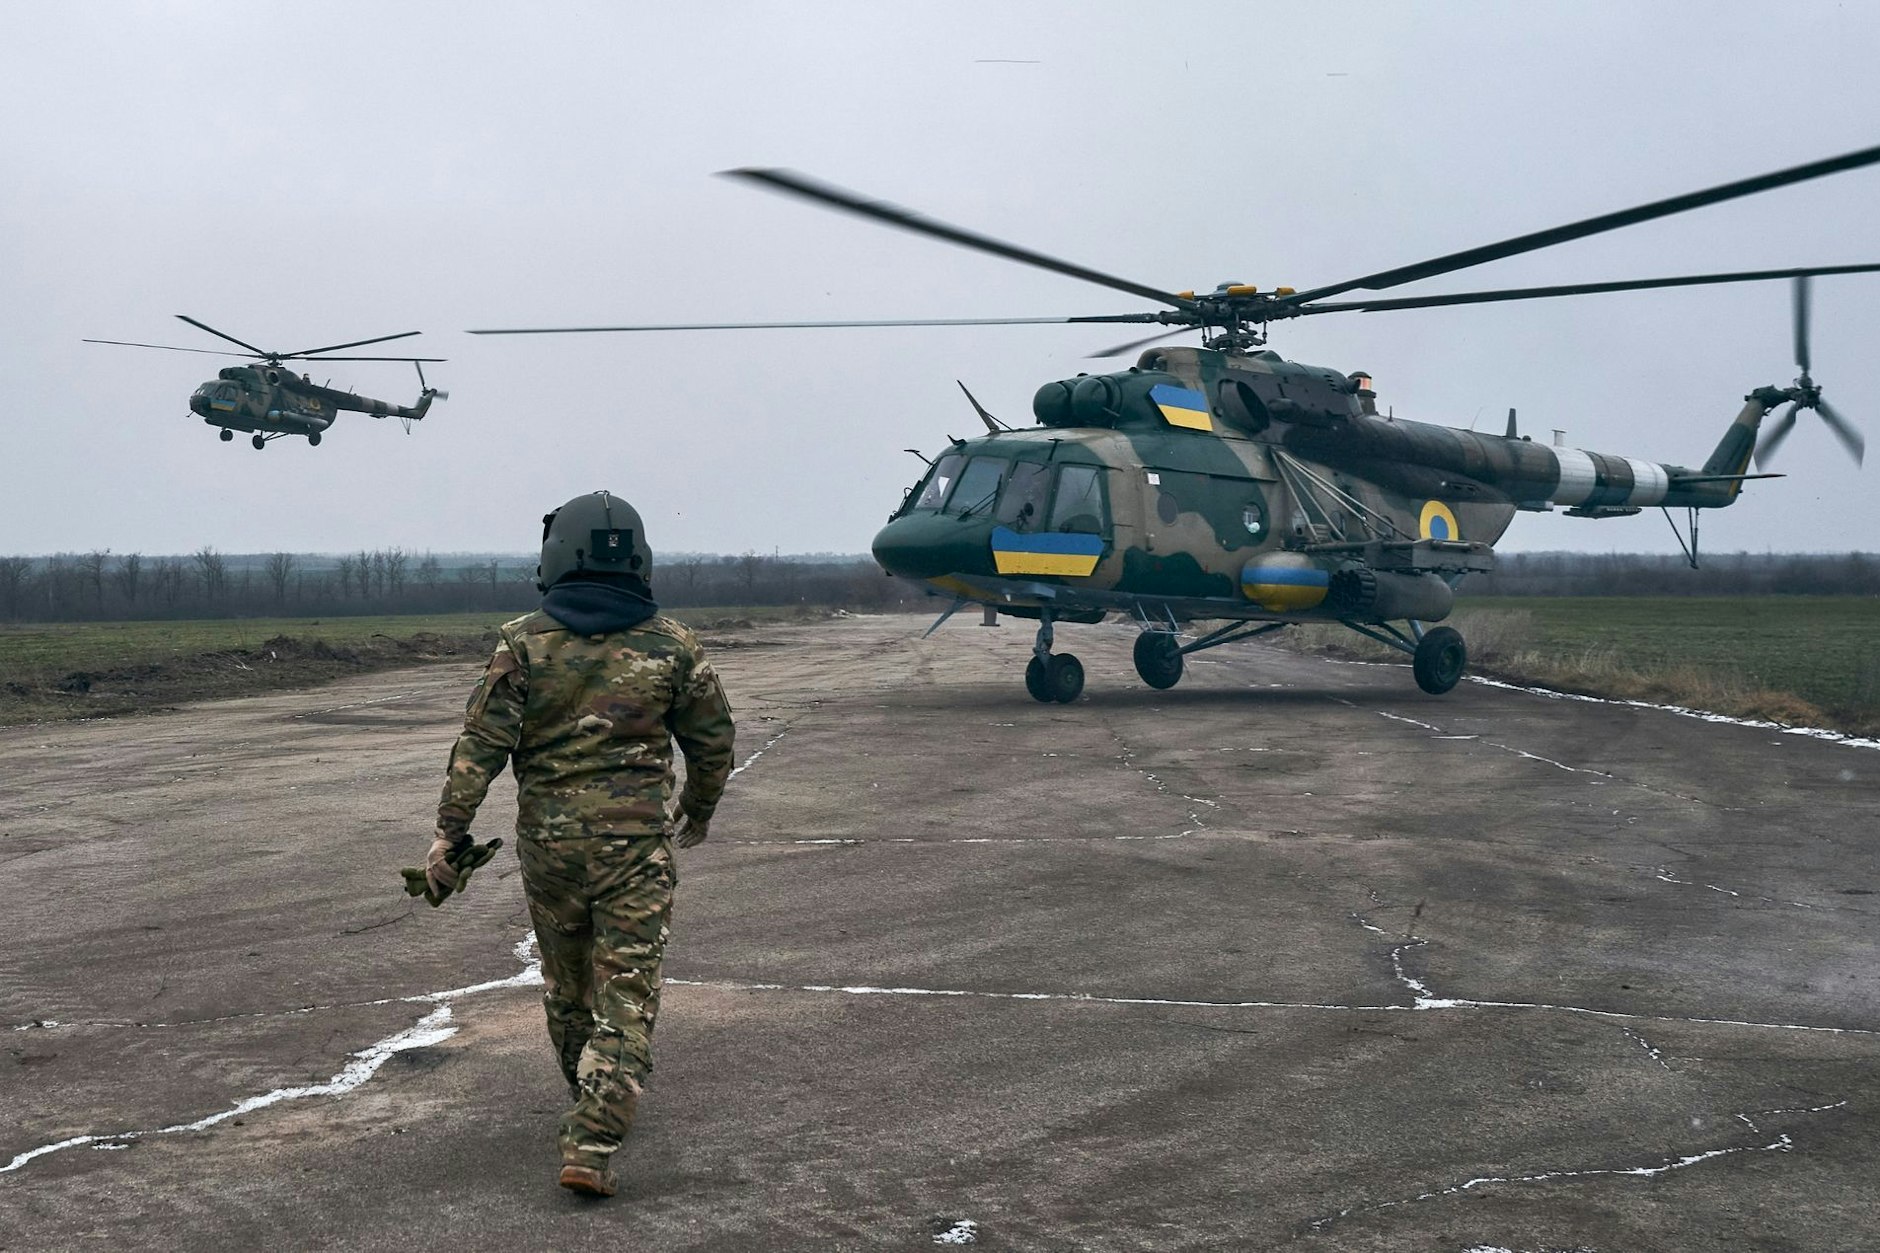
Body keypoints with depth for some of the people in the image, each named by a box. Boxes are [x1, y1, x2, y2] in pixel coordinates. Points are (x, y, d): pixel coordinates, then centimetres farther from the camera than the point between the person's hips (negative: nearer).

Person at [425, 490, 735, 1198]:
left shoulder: (524, 644, -4)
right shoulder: (672, 646, -1)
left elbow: (481, 745, -8)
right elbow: (712, 742, 9)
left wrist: (450, 833, -3)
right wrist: (698, 812, 26)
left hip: (548, 840, 1)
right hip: (637, 841, -1)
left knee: (567, 983, 20)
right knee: (626, 995, 0)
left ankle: (594, 1106, 38)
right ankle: (591, 1145, -11)